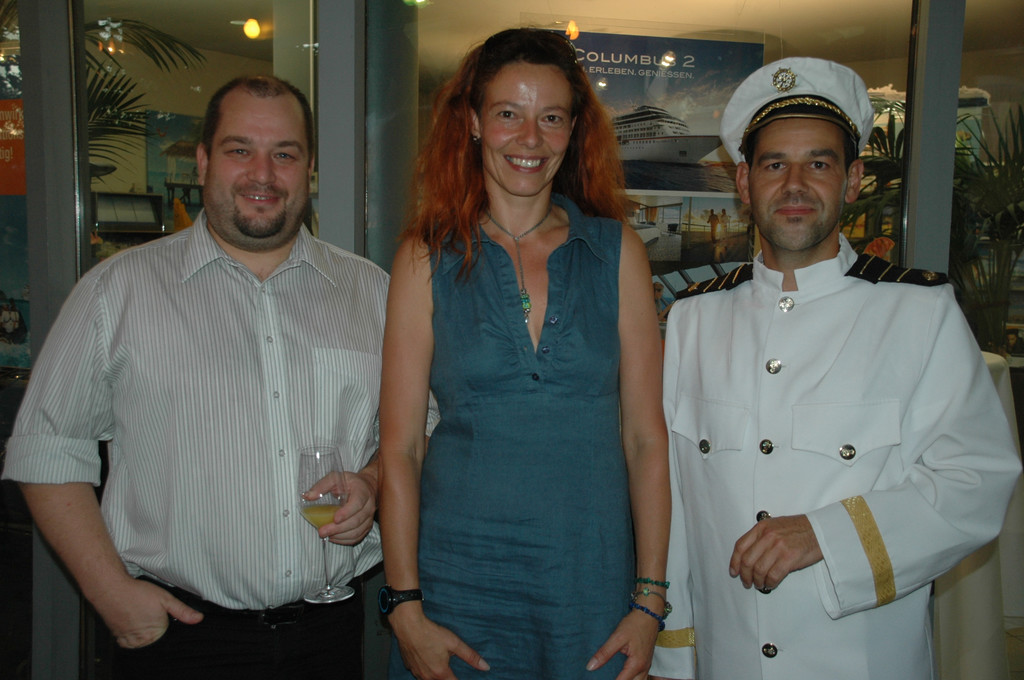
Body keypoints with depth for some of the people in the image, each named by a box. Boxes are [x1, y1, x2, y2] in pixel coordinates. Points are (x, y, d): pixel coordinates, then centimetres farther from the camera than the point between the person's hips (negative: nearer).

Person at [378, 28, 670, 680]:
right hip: (458, 575, 0)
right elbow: (400, 446, -2)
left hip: (590, 580, 1)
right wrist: (405, 606, -5)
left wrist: (651, 601, -2)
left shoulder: (618, 252, 0)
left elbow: (646, 437, 0)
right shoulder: (428, 258, -2)